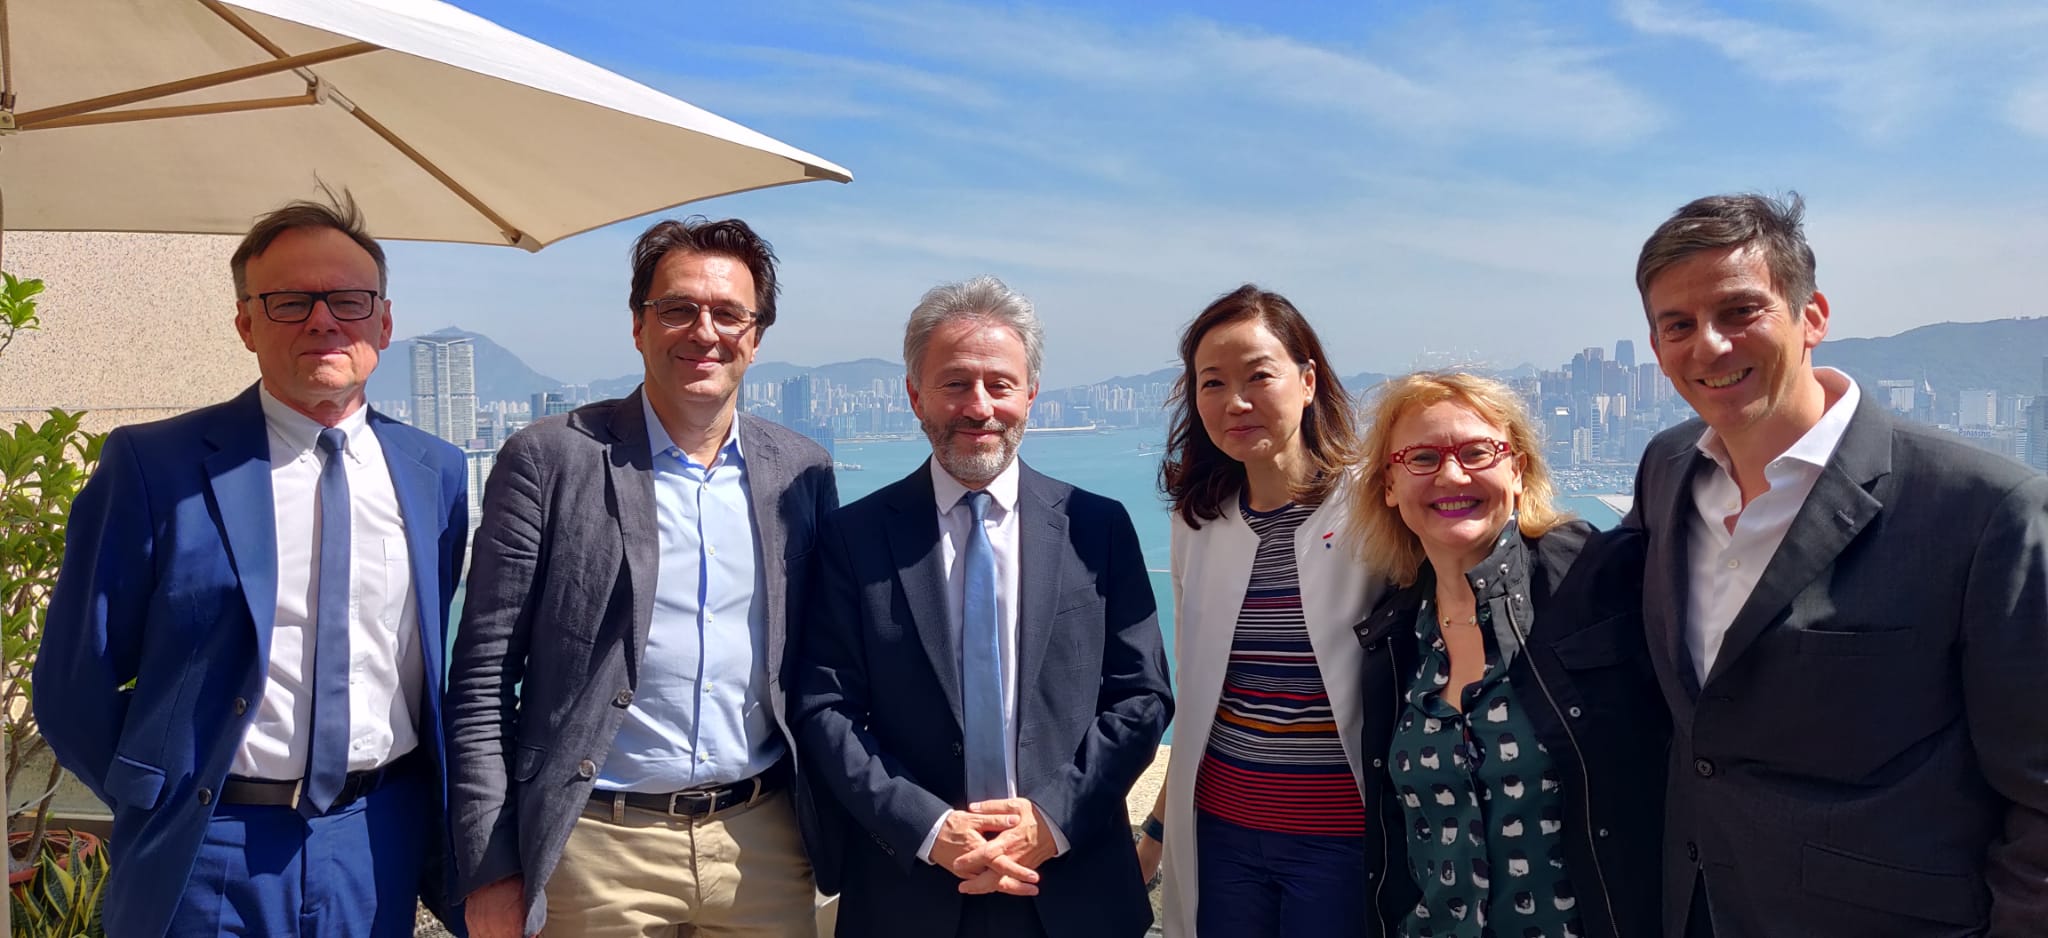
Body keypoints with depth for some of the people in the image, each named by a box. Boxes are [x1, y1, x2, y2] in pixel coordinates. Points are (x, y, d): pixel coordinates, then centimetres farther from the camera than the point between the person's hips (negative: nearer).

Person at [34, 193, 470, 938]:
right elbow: (76, 686, -2)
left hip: (380, 852, 3)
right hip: (211, 861, -2)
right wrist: (170, 814, 1)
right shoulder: (153, 466, -7)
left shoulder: (436, 474, 2)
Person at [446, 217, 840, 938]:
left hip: (764, 844, 3)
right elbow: (483, 680, -5)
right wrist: (491, 868, -7)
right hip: (599, 848, -2)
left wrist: (832, 828, 7)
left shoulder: (802, 472, 4)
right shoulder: (548, 459, -5)